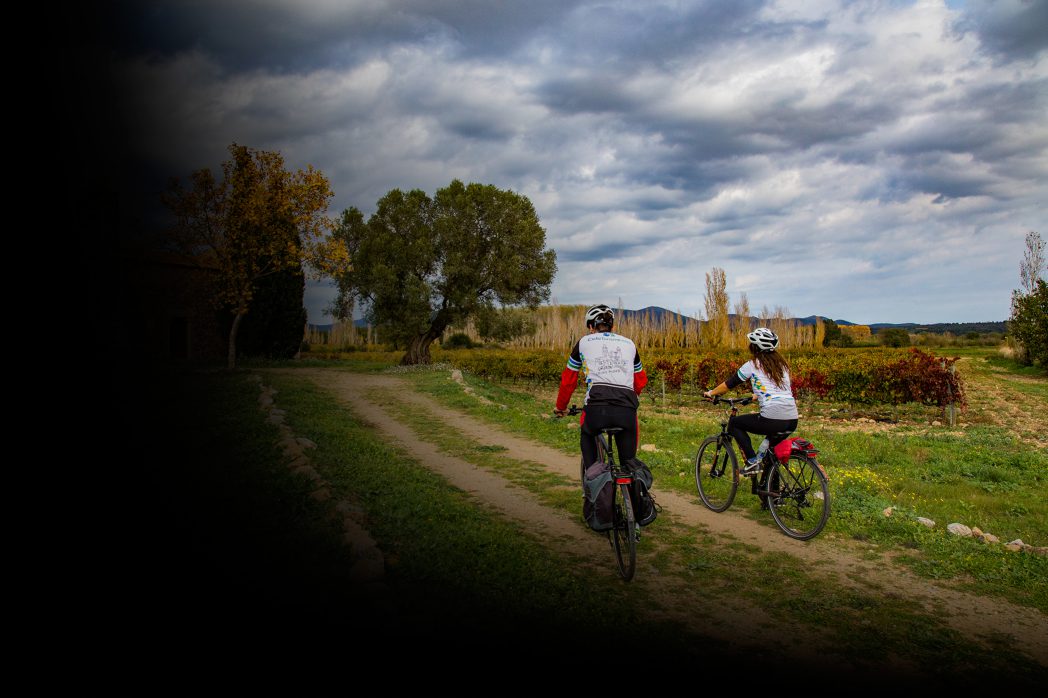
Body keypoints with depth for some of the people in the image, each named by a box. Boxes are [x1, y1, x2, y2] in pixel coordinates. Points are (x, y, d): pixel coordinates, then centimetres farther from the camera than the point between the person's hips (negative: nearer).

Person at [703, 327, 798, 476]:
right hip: (793, 421, 7)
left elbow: (729, 384, 9)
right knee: (770, 450, 33)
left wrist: (710, 393, 25)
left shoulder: (753, 365, 2)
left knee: (734, 423, 15)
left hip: (772, 420, -7)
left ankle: (752, 461, 4)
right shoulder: (782, 364, 19)